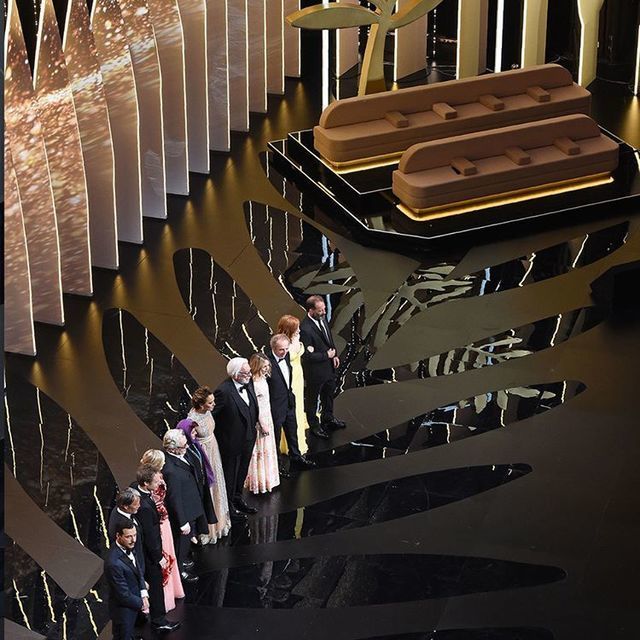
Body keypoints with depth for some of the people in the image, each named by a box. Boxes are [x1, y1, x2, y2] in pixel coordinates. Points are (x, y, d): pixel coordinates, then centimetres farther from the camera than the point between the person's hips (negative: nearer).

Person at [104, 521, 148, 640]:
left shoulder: (128, 547, -11)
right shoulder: (114, 563, -37)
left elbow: (138, 570, 6)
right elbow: (124, 595, -28)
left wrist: (143, 595, -4)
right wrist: (141, 604, -12)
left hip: (134, 602, 8)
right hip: (123, 609, -8)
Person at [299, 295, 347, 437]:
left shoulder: (322, 319, -6)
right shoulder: (305, 329, -32)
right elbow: (308, 355, -29)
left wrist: (334, 355, 2)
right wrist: (327, 355, -20)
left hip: (329, 366, 8)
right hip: (315, 371, -8)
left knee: (329, 394, 28)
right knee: (312, 399, 16)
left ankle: (328, 418, 51)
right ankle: (314, 425, 37)